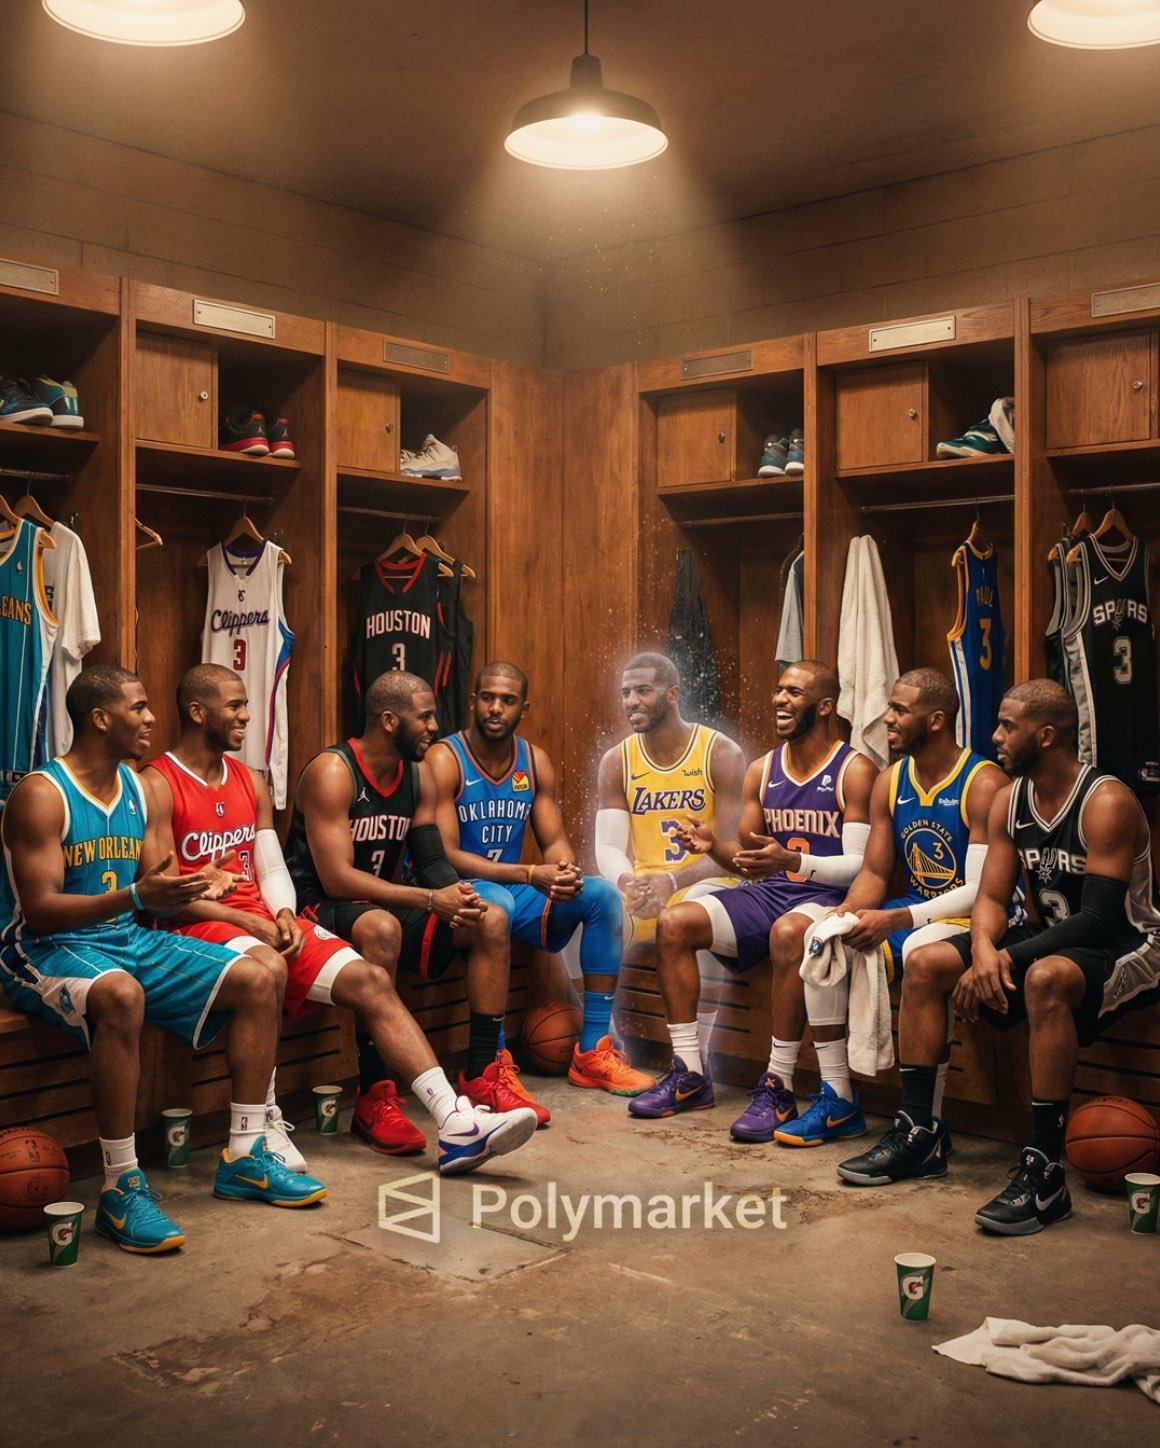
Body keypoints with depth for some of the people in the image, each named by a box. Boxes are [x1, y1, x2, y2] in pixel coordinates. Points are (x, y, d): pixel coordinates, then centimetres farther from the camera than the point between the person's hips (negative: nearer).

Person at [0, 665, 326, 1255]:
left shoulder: (135, 788, 11)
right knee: (121, 995, -41)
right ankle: (121, 1187, -29)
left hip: (129, 940, 8)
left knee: (260, 980, -5)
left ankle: (244, 1157, 3)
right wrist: (135, 896, -32)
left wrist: (189, 890, -11)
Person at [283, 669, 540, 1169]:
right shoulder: (332, 772, -17)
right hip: (318, 910, -8)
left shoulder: (419, 777, 7)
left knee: (490, 921, -7)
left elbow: (432, 861, 7)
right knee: (380, 928, -40)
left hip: (381, 905, 8)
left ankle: (478, 1080, -5)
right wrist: (430, 900, -29)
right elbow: (337, 878, -25)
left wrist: (458, 898, -17)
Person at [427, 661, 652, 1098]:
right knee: (495, 902, -38)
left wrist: (565, 871, -19)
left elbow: (555, 841, 7)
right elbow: (445, 855, -19)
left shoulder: (535, 761, 8)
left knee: (602, 894, -12)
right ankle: (490, 1063, -33)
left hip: (517, 892, 6)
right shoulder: (444, 760, -11)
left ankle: (592, 1052, -9)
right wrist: (531, 875, -27)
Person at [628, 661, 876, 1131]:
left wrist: (793, 860, -28)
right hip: (768, 894, 7)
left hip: (828, 898, -7)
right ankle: (689, 1074, -6)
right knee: (673, 923, -10)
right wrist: (714, 844, -6)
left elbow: (860, 864, -14)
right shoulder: (762, 770, 13)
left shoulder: (855, 771, -7)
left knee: (789, 932, -39)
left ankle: (778, 1087, -29)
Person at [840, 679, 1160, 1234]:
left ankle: (1044, 1170, -33)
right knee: (924, 964, -5)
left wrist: (1008, 957, -30)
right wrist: (983, 949, -22)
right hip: (1050, 940, 8)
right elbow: (991, 896, 1)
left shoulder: (1107, 803, -20)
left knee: (1044, 977, -40)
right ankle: (917, 1135, 0)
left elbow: (1099, 918, -27)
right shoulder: (1010, 799, 2)